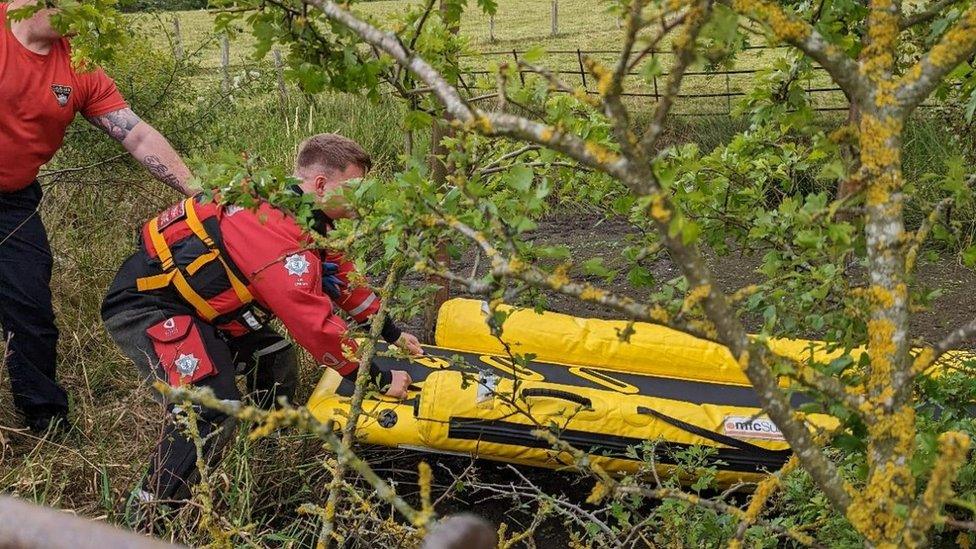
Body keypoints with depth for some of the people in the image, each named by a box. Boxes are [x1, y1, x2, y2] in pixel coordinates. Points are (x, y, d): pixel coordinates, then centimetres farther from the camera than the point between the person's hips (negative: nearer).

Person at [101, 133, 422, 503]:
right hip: (142, 308, -11)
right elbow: (315, 324, -29)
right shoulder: (281, 237, -28)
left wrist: (391, 333, 16)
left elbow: (342, 278, 16)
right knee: (213, 408, -26)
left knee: (274, 360, 16)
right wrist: (381, 380, -20)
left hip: (186, 299, 11)